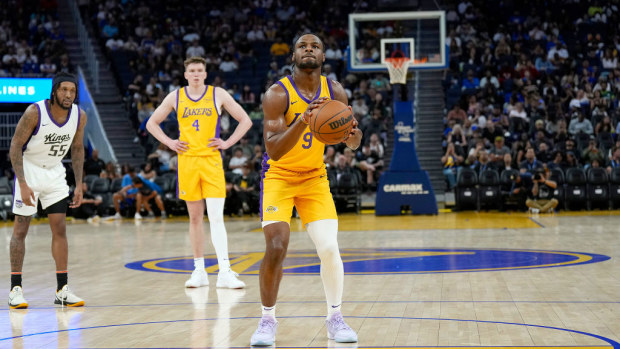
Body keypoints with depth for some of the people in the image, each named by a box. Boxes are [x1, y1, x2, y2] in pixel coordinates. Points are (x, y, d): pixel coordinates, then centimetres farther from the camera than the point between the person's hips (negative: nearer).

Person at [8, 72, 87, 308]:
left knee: (60, 229, 1)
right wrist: (23, 184, -26)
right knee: (20, 229, -2)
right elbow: (15, 147, -19)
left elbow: (77, 149, 5)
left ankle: (62, 289, 5)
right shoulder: (35, 112, -24)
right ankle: (15, 289, 3)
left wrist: (79, 185, 1)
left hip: (55, 173, 4)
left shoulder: (79, 116, -10)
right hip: (29, 170, -4)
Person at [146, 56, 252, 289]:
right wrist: (169, 142, 4)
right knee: (195, 217, 8)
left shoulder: (218, 95, 3)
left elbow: (245, 121, 8)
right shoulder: (175, 97, 7)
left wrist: (228, 142, -2)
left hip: (211, 160, -2)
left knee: (216, 217, -11)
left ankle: (225, 272, -14)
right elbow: (152, 124, 17)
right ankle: (199, 271, 15)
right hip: (187, 160, 2)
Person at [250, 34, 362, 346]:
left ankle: (334, 318, 11)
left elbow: (353, 143, 0)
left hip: (314, 177, 3)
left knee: (329, 249, -10)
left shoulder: (334, 92, -8)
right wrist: (302, 121, -45)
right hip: (279, 177, -3)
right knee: (276, 248, -17)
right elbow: (274, 151, -30)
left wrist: (353, 134, -24)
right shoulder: (278, 94, -21)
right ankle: (268, 320, 3)